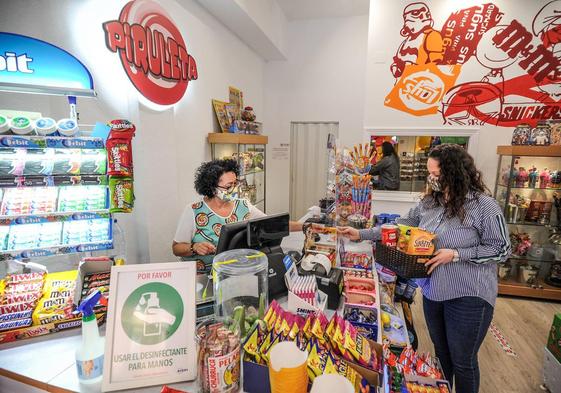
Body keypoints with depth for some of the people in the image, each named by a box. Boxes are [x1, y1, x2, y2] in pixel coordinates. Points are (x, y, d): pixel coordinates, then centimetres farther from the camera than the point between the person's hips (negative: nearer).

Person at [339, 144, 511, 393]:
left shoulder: (484, 206, -16)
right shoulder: (429, 202, 0)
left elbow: (501, 249, -12)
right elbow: (400, 226, 5)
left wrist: (455, 254, -23)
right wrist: (361, 234, -1)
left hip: (468, 297, -5)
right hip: (433, 291, 6)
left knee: (463, 361, 12)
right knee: (441, 354, 24)